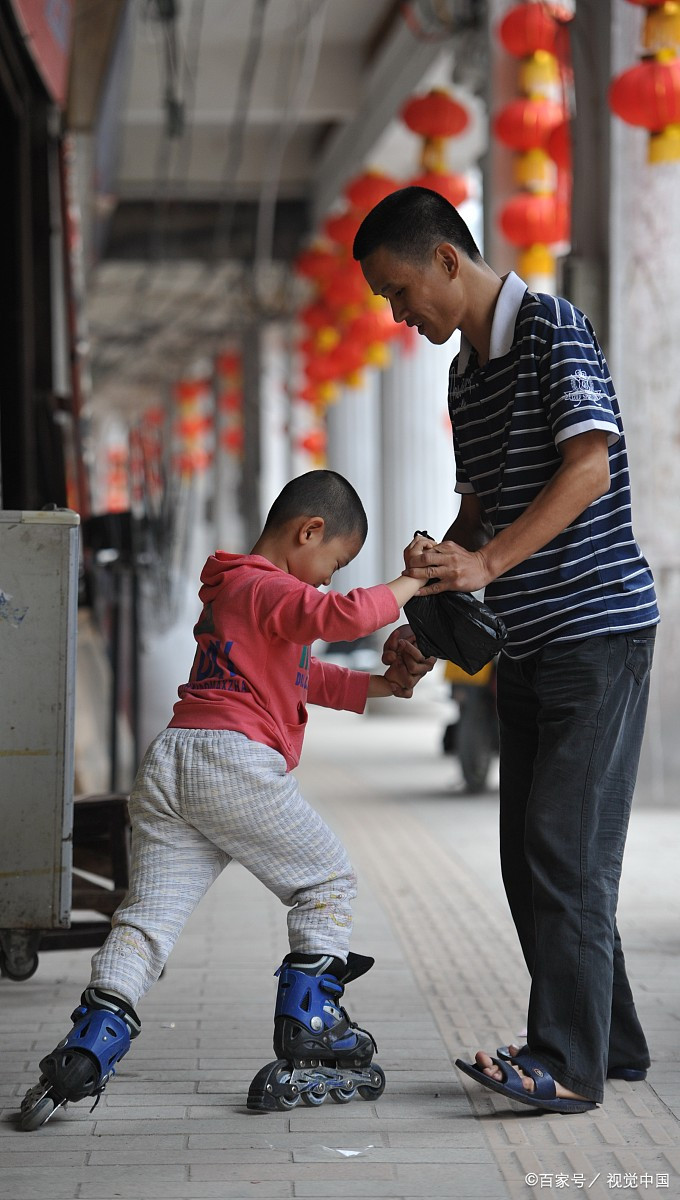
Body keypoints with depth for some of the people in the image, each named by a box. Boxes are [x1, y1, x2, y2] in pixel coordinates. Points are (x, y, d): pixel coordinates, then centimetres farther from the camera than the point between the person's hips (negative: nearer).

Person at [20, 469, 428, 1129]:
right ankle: (307, 1022, 11)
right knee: (327, 881, 10)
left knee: (147, 916, 5)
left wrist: (375, 686, 32)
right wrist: (405, 587, -6)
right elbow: (343, 615, -22)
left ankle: (86, 1052, -5)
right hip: (237, 761, -9)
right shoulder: (273, 590, -3)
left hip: (166, 766, 9)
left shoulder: (231, 589, 29)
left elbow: (304, 675, 38)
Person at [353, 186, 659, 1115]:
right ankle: (612, 1040, 19)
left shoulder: (553, 329, -11)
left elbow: (588, 467, -22)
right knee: (529, 854, 10)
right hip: (527, 646, 9)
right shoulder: (466, 374, 16)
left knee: (566, 847, -11)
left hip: (598, 629, -9)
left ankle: (568, 1064, -8)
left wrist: (487, 562, -28)